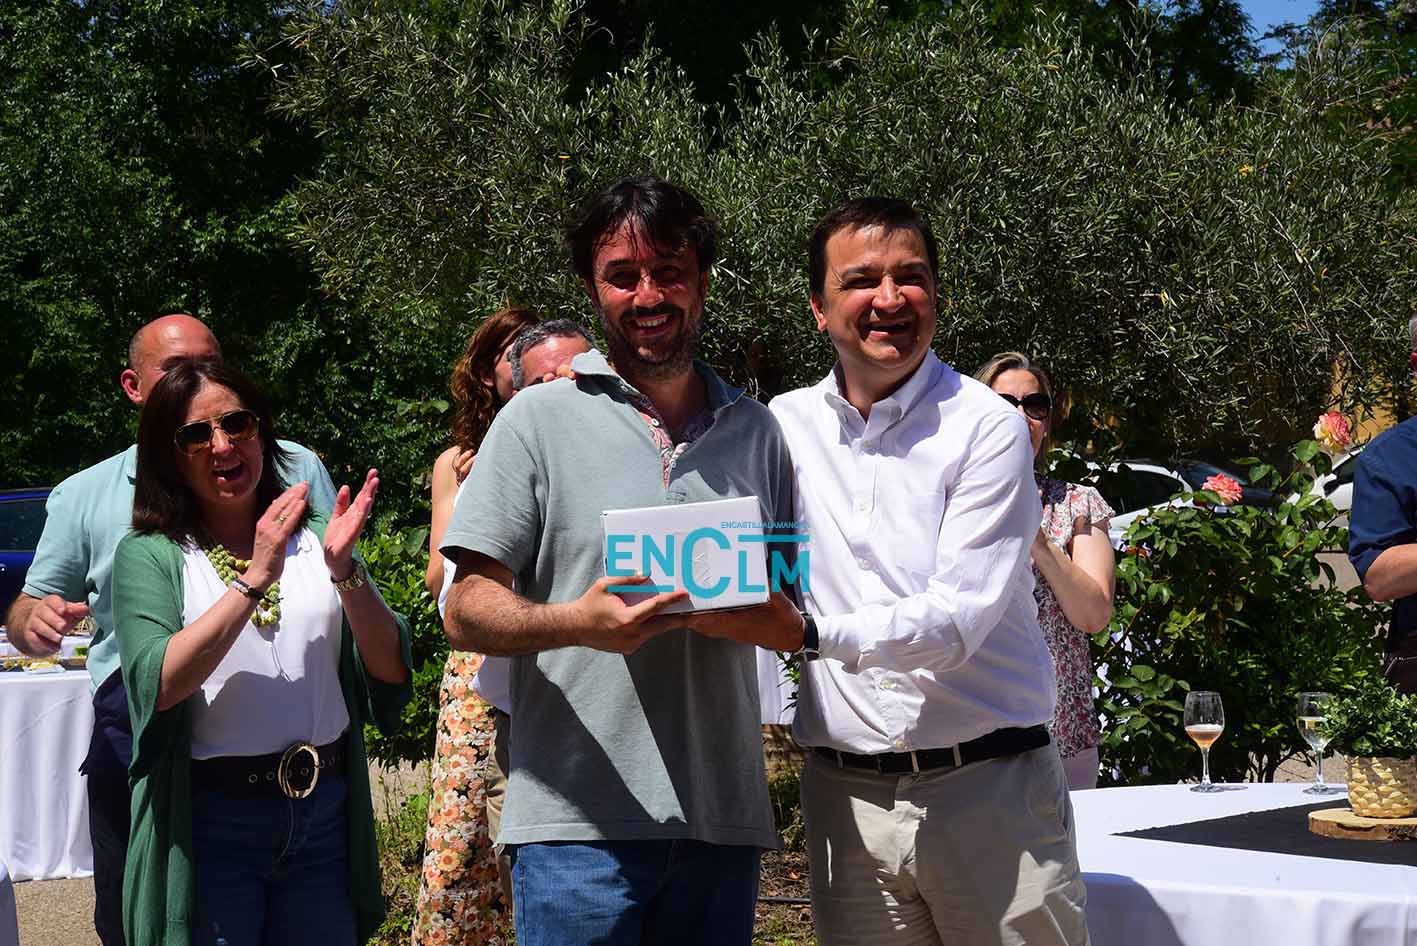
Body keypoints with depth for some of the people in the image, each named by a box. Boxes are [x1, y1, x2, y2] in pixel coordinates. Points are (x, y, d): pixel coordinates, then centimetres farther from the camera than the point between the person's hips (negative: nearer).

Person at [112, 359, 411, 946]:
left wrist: (344, 571, -14)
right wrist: (255, 578, -19)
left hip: (325, 812, 3)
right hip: (210, 820, -3)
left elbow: (391, 671, 0)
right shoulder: (149, 555, 0)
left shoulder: (315, 539, 7)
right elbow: (157, 684, -16)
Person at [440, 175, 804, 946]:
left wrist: (769, 621, -7)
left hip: (724, 823, 4)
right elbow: (467, 612, -2)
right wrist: (577, 622, -22)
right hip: (579, 824, -3)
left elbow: (798, 616, 17)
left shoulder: (755, 430, 14)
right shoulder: (540, 420, 3)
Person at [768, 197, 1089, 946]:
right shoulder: (785, 427, 7)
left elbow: (957, 618, -15)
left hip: (988, 790, -3)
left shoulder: (986, 427, -5)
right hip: (847, 796, 3)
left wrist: (812, 632, -26)